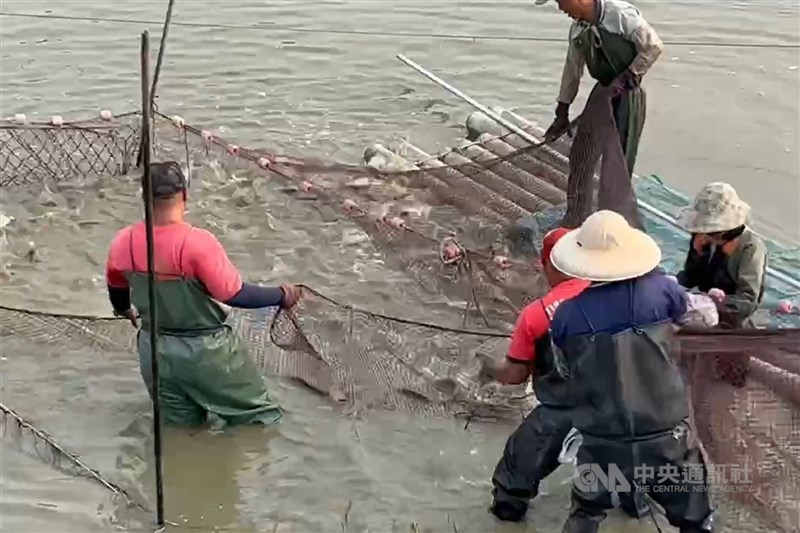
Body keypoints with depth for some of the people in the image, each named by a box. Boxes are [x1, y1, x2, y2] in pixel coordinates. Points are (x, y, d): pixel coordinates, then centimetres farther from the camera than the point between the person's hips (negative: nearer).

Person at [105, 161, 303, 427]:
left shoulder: (123, 243, -9)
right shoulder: (197, 243, -28)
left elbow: (116, 287, 10)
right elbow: (234, 294, -26)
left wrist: (124, 310, 34)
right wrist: (281, 295, -10)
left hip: (156, 351, 6)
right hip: (206, 350, -5)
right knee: (256, 419, 13)